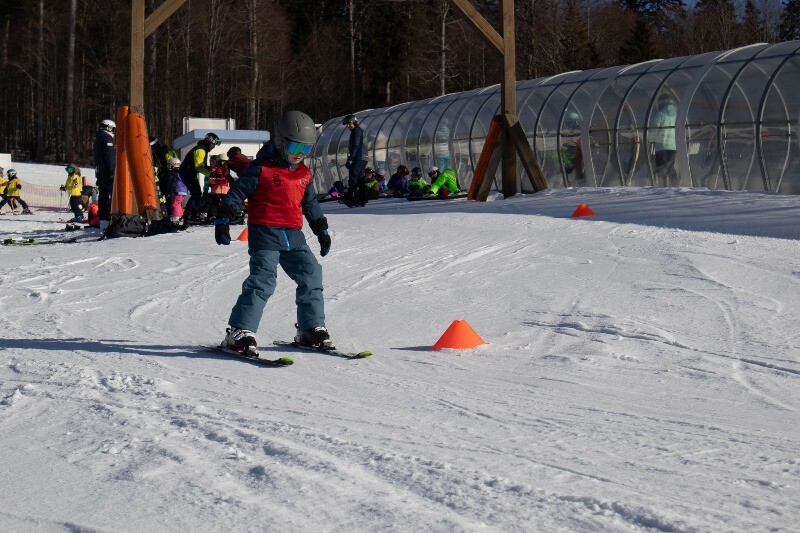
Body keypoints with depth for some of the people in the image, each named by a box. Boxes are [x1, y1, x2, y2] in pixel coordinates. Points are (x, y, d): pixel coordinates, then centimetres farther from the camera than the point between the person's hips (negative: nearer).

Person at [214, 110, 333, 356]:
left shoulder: (304, 174, 16)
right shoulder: (261, 169, -5)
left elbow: (311, 204, 28)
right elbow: (236, 192, -5)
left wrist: (321, 230, 29)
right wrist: (223, 220, -11)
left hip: (293, 235, 7)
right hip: (265, 233, -7)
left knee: (311, 275, 0)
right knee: (263, 279, -18)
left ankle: (311, 328, 13)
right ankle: (239, 332, -19)